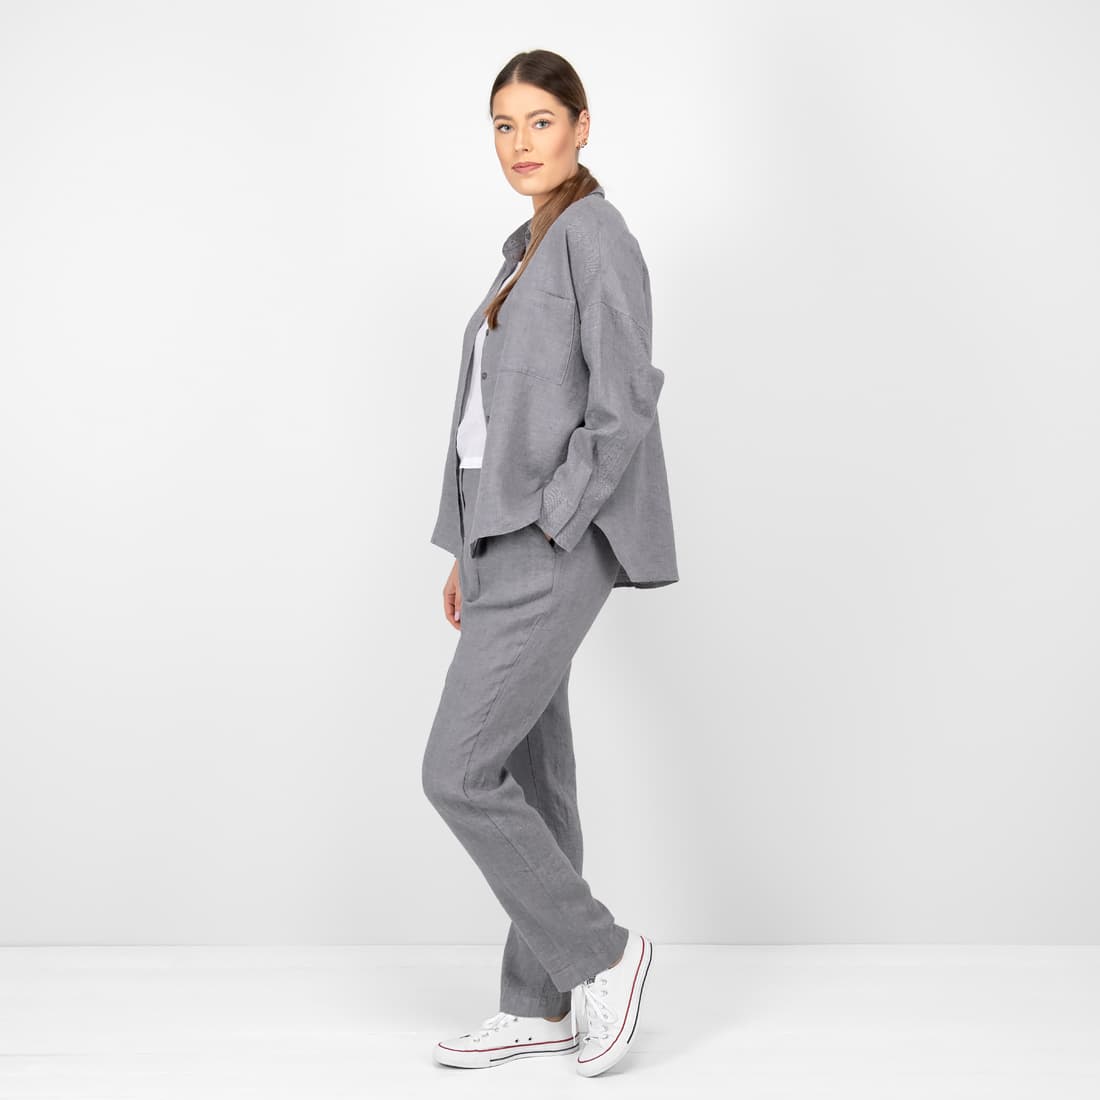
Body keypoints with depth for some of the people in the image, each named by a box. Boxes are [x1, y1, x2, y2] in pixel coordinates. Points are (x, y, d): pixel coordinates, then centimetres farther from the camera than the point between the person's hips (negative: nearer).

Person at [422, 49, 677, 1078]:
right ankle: (541, 1004, 20)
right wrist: (469, 550, 17)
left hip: (554, 548, -10)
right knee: (526, 773, 11)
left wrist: (547, 531, -17)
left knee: (457, 773, -9)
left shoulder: (597, 237, -10)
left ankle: (598, 953, 6)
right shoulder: (528, 249, 18)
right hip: (507, 541, 10)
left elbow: (627, 405, -18)